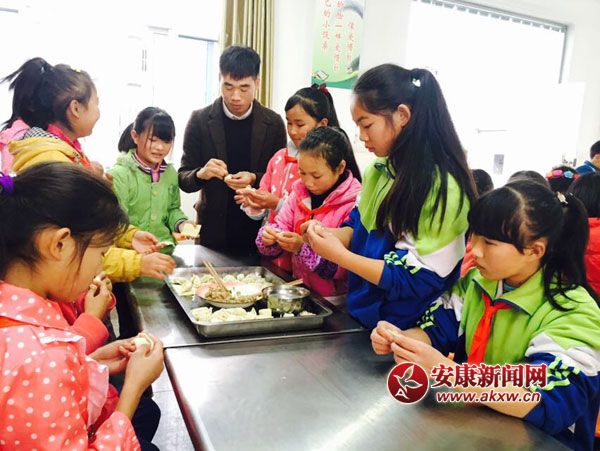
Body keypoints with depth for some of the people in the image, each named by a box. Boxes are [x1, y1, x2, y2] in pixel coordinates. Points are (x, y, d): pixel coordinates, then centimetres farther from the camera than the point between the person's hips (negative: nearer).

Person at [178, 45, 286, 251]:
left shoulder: (273, 123, -3)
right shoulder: (200, 120, -4)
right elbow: (183, 179, 1)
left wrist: (255, 179, -18)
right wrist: (201, 174, -21)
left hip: (258, 229, 0)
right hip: (213, 229, 0)